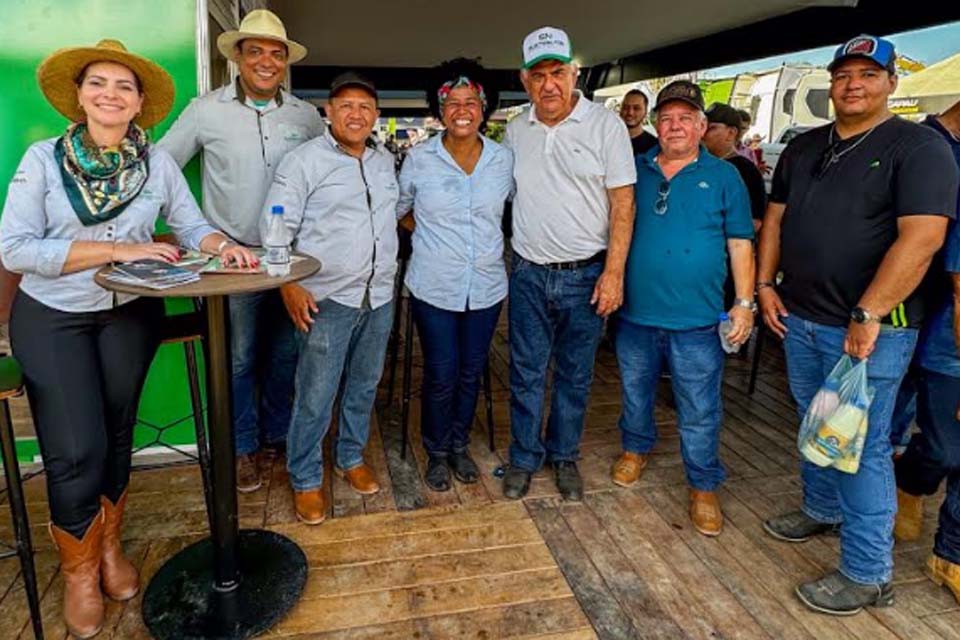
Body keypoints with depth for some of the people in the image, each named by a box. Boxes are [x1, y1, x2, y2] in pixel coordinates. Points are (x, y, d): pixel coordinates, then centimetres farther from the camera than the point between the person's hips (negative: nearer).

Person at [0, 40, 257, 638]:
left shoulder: (158, 161, -2)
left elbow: (193, 225, -2)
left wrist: (222, 245, -26)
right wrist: (118, 249, -22)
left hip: (130, 314, 2)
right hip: (53, 318, -2)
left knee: (117, 437, 12)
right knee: (77, 450, -6)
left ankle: (110, 545, 36)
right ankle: (79, 568, 22)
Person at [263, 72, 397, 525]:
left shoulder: (386, 161, 11)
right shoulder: (304, 161, -6)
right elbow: (276, 228, -9)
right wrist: (288, 285, -18)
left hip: (379, 297, 6)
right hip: (327, 299, -6)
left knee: (364, 387, 17)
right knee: (315, 396, 0)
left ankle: (351, 458, 37)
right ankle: (305, 480, 19)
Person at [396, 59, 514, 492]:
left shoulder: (503, 159, 0)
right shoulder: (419, 159, -5)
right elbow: (395, 209, 9)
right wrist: (428, 230, 5)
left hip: (486, 287, 3)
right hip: (434, 288, -2)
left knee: (471, 372, 14)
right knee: (441, 375, 3)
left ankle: (459, 446, 36)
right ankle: (436, 452, 27)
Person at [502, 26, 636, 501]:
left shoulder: (605, 125, -6)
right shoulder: (515, 130, 6)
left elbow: (622, 202, -8)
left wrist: (614, 272, -14)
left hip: (585, 275, -2)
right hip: (529, 273, 3)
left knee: (575, 376, 11)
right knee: (526, 373, 10)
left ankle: (565, 457, 30)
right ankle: (524, 457, 27)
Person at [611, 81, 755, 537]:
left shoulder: (723, 177, 1)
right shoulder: (634, 170, 6)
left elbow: (740, 244, 2)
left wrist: (745, 302, -4)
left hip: (696, 320, -2)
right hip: (635, 313, 3)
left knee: (699, 413, 5)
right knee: (635, 392, 20)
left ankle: (704, 487, 22)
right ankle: (635, 449, 44)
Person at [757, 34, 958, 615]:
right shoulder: (804, 147, 12)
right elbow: (776, 218, 17)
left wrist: (867, 316, -23)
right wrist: (766, 284, 6)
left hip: (869, 328, -6)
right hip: (799, 319, 7)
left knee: (862, 445, 0)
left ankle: (868, 575, 14)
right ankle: (822, 510, 41)